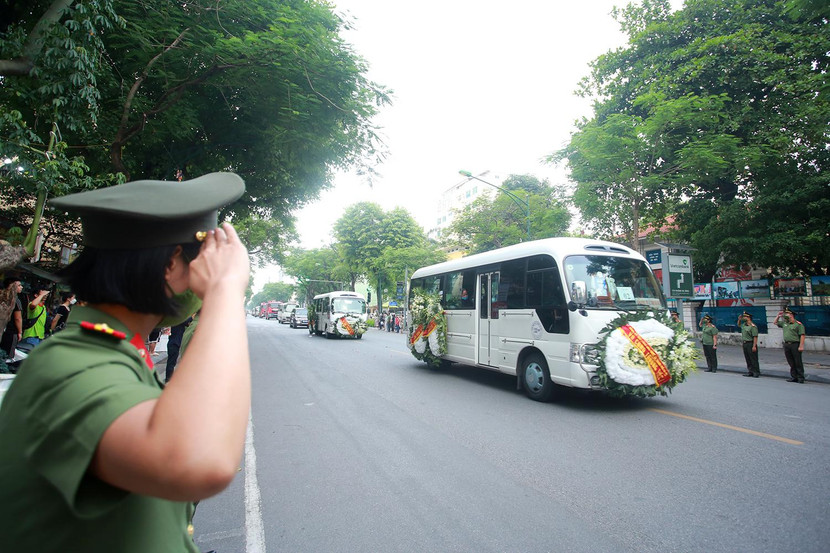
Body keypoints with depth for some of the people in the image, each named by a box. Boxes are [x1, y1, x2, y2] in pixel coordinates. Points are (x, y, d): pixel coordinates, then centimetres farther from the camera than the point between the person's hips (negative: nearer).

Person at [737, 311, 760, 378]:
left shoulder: (753, 326, -15)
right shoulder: (744, 325, 10)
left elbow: (755, 337, -19)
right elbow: (738, 325, 35)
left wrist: (754, 346, -22)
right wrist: (739, 319, 15)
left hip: (750, 344, -9)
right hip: (745, 344, 9)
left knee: (753, 359, -3)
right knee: (747, 359, 12)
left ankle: (756, 372, 3)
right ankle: (750, 372, 18)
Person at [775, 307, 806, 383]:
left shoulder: (798, 324, -7)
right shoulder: (784, 323, 13)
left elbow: (802, 336, -11)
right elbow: (775, 322, 30)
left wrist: (801, 346, -17)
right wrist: (778, 316, 15)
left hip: (795, 344, -6)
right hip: (786, 345, 6)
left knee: (798, 362, -1)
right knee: (791, 363, 9)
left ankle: (800, 378, 5)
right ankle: (794, 377, 15)